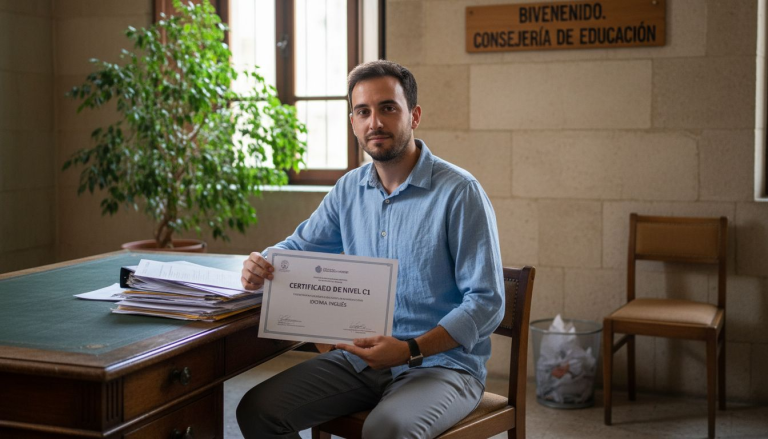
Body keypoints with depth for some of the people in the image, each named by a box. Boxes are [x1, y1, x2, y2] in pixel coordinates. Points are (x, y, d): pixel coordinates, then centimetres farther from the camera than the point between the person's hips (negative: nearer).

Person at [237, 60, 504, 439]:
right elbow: (298, 247, 18)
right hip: (363, 356, 6)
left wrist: (411, 350, -26)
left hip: (441, 362, -5)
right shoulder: (350, 189, 7)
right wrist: (260, 266, -6)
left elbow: (487, 303, -14)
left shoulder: (460, 193, -12)